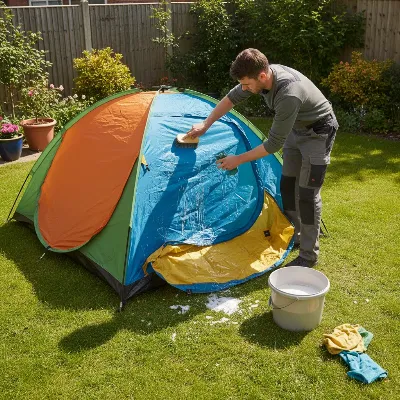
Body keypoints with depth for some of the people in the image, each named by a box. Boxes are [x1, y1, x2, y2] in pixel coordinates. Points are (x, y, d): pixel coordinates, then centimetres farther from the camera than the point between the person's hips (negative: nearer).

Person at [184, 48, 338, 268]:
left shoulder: (289, 94, -40)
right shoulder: (265, 74, -15)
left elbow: (274, 144, -32)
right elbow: (232, 97, 2)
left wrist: (239, 159, -24)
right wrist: (205, 124, 2)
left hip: (318, 133, -8)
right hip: (296, 129, 9)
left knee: (307, 193, -8)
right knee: (287, 185, 13)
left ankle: (309, 255, 4)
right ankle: (296, 236, 29)